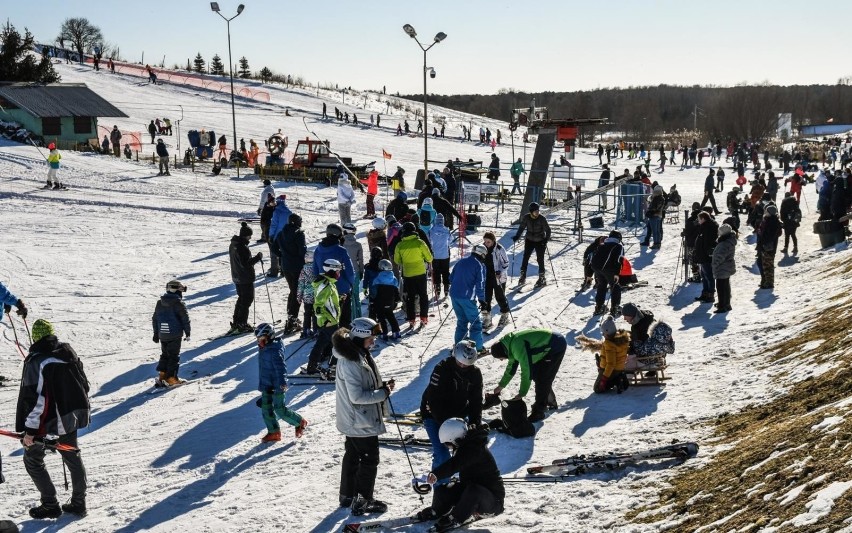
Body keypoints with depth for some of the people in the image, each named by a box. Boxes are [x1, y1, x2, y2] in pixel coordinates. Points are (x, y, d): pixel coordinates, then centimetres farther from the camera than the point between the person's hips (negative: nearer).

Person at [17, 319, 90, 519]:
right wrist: (81, 409, 23)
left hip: (49, 420, -6)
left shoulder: (35, 361, -16)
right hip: (72, 414, 6)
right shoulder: (68, 352, 3)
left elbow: (33, 398, -20)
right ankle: (79, 503, 23)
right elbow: (84, 384, 11)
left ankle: (50, 505, 12)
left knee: (32, 459, 11)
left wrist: (30, 429, -16)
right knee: (72, 456, 18)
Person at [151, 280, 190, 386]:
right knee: (174, 356, 2)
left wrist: (156, 333, 21)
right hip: (175, 335, -5)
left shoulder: (159, 303, 7)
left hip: (162, 336, 5)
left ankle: (162, 376, 12)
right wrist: (187, 332, -1)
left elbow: (154, 319, 13)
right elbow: (185, 318, -10)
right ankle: (171, 378, -1)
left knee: (164, 355, 18)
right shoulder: (178, 303, -11)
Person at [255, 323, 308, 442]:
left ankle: (300, 422, 16)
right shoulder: (263, 349, 9)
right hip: (266, 384, 9)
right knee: (266, 407, 8)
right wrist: (261, 384, 28)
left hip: (277, 386, -9)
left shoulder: (275, 350, -21)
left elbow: (280, 367, -30)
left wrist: (282, 382, -40)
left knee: (280, 409, -4)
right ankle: (273, 432, 19)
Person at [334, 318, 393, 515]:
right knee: (370, 459, 1)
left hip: (353, 419, 10)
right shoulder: (351, 362, -27)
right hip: (361, 420, -10)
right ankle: (362, 501, 11)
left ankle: (348, 495, 34)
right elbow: (357, 396, -27)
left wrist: (382, 386, -1)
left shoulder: (360, 354, 4)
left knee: (353, 455, 21)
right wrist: (383, 393, -20)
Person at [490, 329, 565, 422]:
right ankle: (550, 401, 32)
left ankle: (538, 412, -6)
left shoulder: (518, 347, -30)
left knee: (542, 379, -11)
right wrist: (501, 386, 19)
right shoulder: (511, 345, 1)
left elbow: (526, 370, -28)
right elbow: (511, 367, 14)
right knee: (536, 374, 14)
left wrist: (522, 393, -21)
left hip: (557, 347, -10)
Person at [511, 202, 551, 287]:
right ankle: (522, 276, 10)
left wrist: (546, 239, -25)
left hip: (540, 242, -2)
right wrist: (517, 236, -10)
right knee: (525, 257, -3)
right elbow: (522, 227, 1)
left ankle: (542, 278, 11)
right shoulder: (526, 217, -10)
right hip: (529, 240, 3)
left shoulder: (542, 219, -17)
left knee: (540, 259, -2)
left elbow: (548, 230, -12)